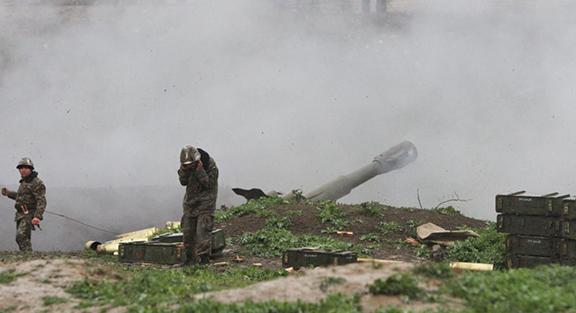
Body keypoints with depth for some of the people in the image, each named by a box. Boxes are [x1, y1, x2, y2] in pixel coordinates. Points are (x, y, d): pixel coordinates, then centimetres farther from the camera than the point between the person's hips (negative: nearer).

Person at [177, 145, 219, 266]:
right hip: (190, 201, 6)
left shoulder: (210, 164, -17)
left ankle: (204, 257, -12)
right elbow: (183, 182, 0)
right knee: (188, 231, 6)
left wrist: (199, 170, -27)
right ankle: (190, 258, 16)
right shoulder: (185, 164, -1)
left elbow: (209, 184, -17)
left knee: (203, 230, -15)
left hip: (205, 202, -6)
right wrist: (184, 170, -17)